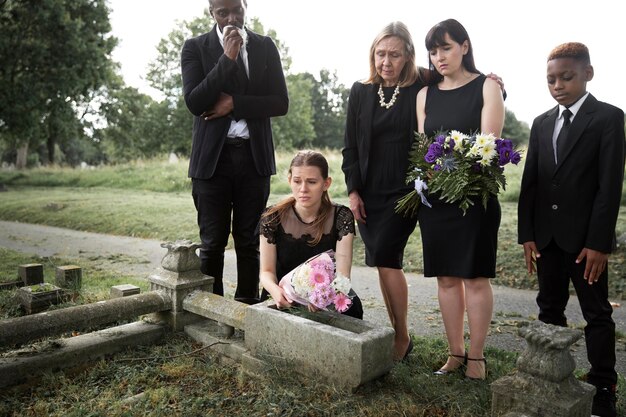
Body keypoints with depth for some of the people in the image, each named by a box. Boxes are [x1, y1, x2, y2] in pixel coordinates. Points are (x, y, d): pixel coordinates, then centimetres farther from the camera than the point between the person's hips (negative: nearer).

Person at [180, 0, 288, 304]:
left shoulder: (265, 47, 10)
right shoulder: (195, 47, 5)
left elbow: (281, 103, 3)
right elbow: (194, 102, -8)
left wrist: (234, 103, -9)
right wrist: (227, 58, -13)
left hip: (255, 156, 2)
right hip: (213, 157, -1)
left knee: (249, 241, 6)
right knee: (212, 243, 0)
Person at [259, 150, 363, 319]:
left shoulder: (341, 217, -11)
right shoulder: (272, 218, -10)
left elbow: (342, 273, -18)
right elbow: (267, 271, -6)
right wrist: (274, 290, -32)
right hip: (284, 298, 0)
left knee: (351, 306, -30)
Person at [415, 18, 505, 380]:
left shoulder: (487, 87, 2)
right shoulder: (426, 94, 13)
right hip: (434, 197, 4)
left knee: (475, 277, 1)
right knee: (446, 277, 8)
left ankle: (477, 355, 15)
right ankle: (456, 353, 19)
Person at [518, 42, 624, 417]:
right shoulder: (542, 123, 11)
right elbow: (530, 182, 8)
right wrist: (527, 234, 1)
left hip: (585, 237, -5)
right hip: (546, 235, 5)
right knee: (550, 310, 12)